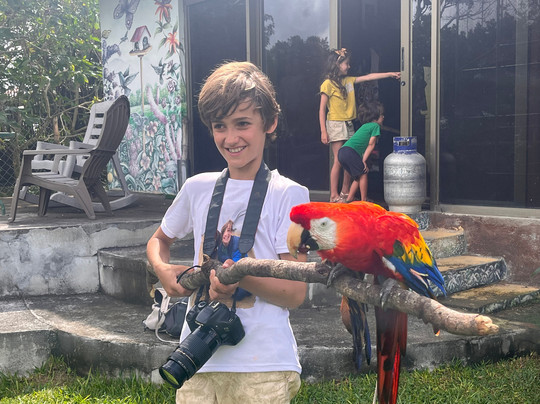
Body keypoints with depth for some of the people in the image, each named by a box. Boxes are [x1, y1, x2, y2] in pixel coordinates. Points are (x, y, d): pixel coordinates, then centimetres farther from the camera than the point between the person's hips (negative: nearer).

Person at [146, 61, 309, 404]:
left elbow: (296, 293, -7)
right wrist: (163, 269, 1)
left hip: (262, 367, -3)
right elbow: (159, 240, 23)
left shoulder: (288, 194, -6)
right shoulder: (198, 188, 6)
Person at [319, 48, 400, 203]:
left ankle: (345, 192, 17)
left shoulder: (349, 81, 13)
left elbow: (368, 77, 16)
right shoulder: (328, 84, -8)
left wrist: (390, 74, 11)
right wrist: (323, 131, -13)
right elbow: (322, 109, -9)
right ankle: (334, 195, -2)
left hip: (348, 125, 7)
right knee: (338, 161, -8)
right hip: (335, 124, -7)